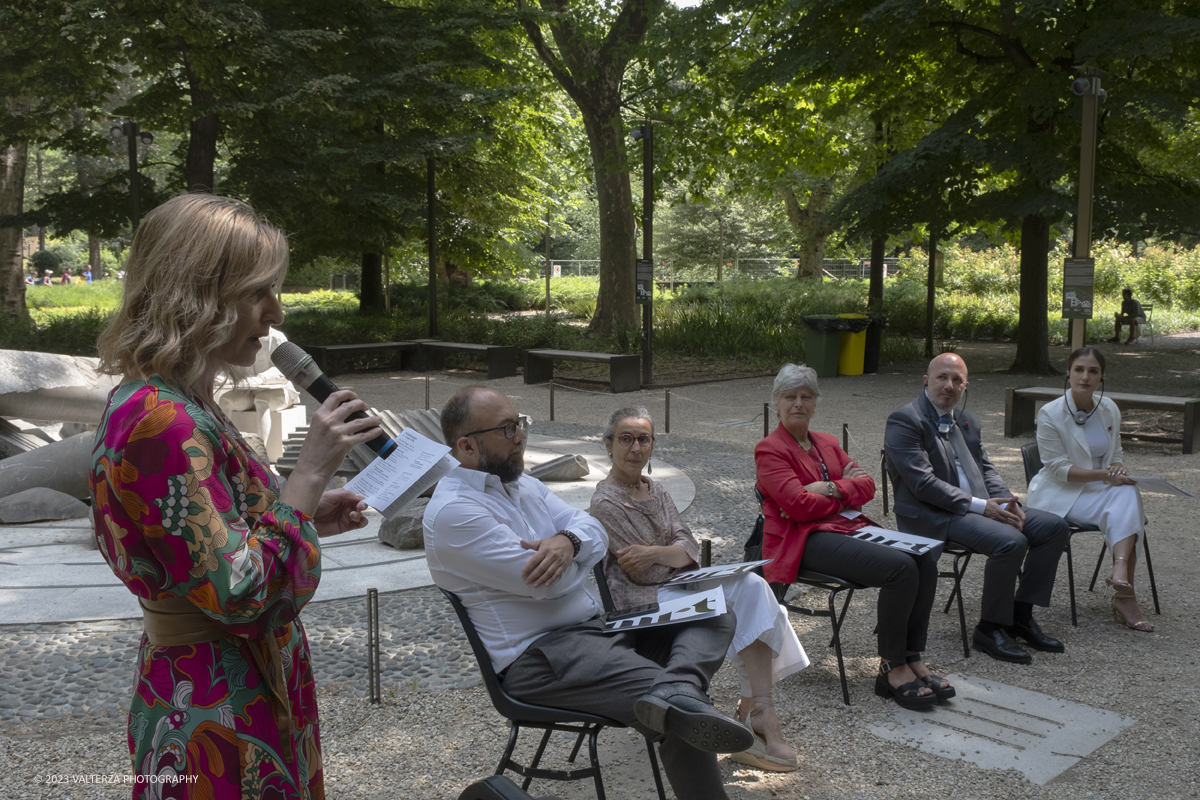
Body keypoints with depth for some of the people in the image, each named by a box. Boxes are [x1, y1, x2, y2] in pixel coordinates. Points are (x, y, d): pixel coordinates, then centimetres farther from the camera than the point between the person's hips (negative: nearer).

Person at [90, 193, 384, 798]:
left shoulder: (170, 405, 6)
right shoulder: (162, 423, -26)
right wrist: (311, 470, -24)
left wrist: (308, 516, 5)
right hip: (217, 720, -10)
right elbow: (245, 594, -27)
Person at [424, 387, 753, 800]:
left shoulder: (522, 484, 15)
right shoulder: (453, 510, -15)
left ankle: (676, 693, -31)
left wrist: (569, 542, -18)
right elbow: (551, 583, -20)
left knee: (714, 617, -5)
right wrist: (584, 551, 2)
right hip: (537, 656, -10)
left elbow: (596, 532, 7)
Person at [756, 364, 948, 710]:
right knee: (900, 567, -28)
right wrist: (846, 488, -1)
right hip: (806, 539, -7)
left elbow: (867, 485, 9)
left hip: (851, 526, 7)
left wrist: (830, 490, -8)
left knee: (925, 561, -19)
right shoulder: (769, 450, -1)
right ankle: (892, 669, -15)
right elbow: (800, 506, -14)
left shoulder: (828, 443, 22)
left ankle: (912, 658, -9)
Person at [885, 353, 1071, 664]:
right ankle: (990, 627, -11)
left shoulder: (967, 420, 18)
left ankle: (1020, 613, 6)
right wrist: (980, 506, -19)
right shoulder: (904, 420, -10)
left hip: (979, 507, 9)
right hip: (930, 515, -9)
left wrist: (1006, 502, -3)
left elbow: (986, 469, 19)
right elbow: (923, 483, -18)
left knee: (1055, 527, -2)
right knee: (1011, 541, -29)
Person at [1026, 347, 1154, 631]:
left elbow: (1116, 454, 17)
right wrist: (1103, 474, -22)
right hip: (1062, 493, -5)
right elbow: (1059, 468, -13)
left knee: (1128, 495, -28)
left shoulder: (1110, 410, 5)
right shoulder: (1050, 414, -12)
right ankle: (1125, 592, -30)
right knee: (1115, 513, -29)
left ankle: (1120, 571, -39)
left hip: (1101, 489, 5)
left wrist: (1118, 470, -8)